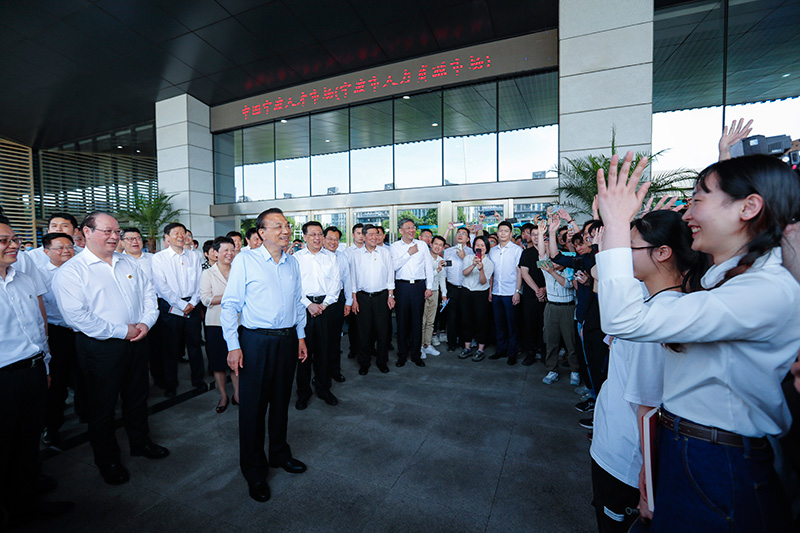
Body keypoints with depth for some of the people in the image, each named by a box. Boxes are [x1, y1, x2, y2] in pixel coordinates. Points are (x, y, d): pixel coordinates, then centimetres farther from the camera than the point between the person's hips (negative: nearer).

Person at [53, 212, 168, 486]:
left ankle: (140, 442, 40)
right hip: (99, 348, -5)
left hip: (136, 343, 5)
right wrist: (122, 331, -19)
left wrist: (146, 322, -7)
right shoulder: (71, 271, -10)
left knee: (137, 397, 19)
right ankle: (108, 461, 31)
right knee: (102, 407, 11)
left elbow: (149, 293, 9)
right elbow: (76, 315, -19)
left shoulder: (129, 263, 8)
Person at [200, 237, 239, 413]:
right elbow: (205, 298, -8)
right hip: (216, 323, -1)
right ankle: (223, 396, 23)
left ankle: (237, 394, 21)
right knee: (218, 361, 6)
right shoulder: (208, 274, 3)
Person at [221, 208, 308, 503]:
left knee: (281, 401, 18)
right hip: (256, 341, -4)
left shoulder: (292, 263, 7)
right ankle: (254, 471, 29)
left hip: (287, 340, 5)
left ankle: (279, 454, 41)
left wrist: (301, 336, 13)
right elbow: (230, 304, -8)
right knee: (253, 405, 7)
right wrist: (233, 345, -11)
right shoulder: (245, 260, -8)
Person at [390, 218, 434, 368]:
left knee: (417, 320, 6)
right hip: (402, 286, -1)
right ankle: (402, 355, 18)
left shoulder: (422, 245, 9)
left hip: (419, 285, 1)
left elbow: (428, 267, 8)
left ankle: (416, 354, 20)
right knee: (402, 321, 4)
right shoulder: (394, 247, 4)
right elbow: (394, 266, -9)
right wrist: (409, 253, -10)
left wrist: (429, 287, 2)